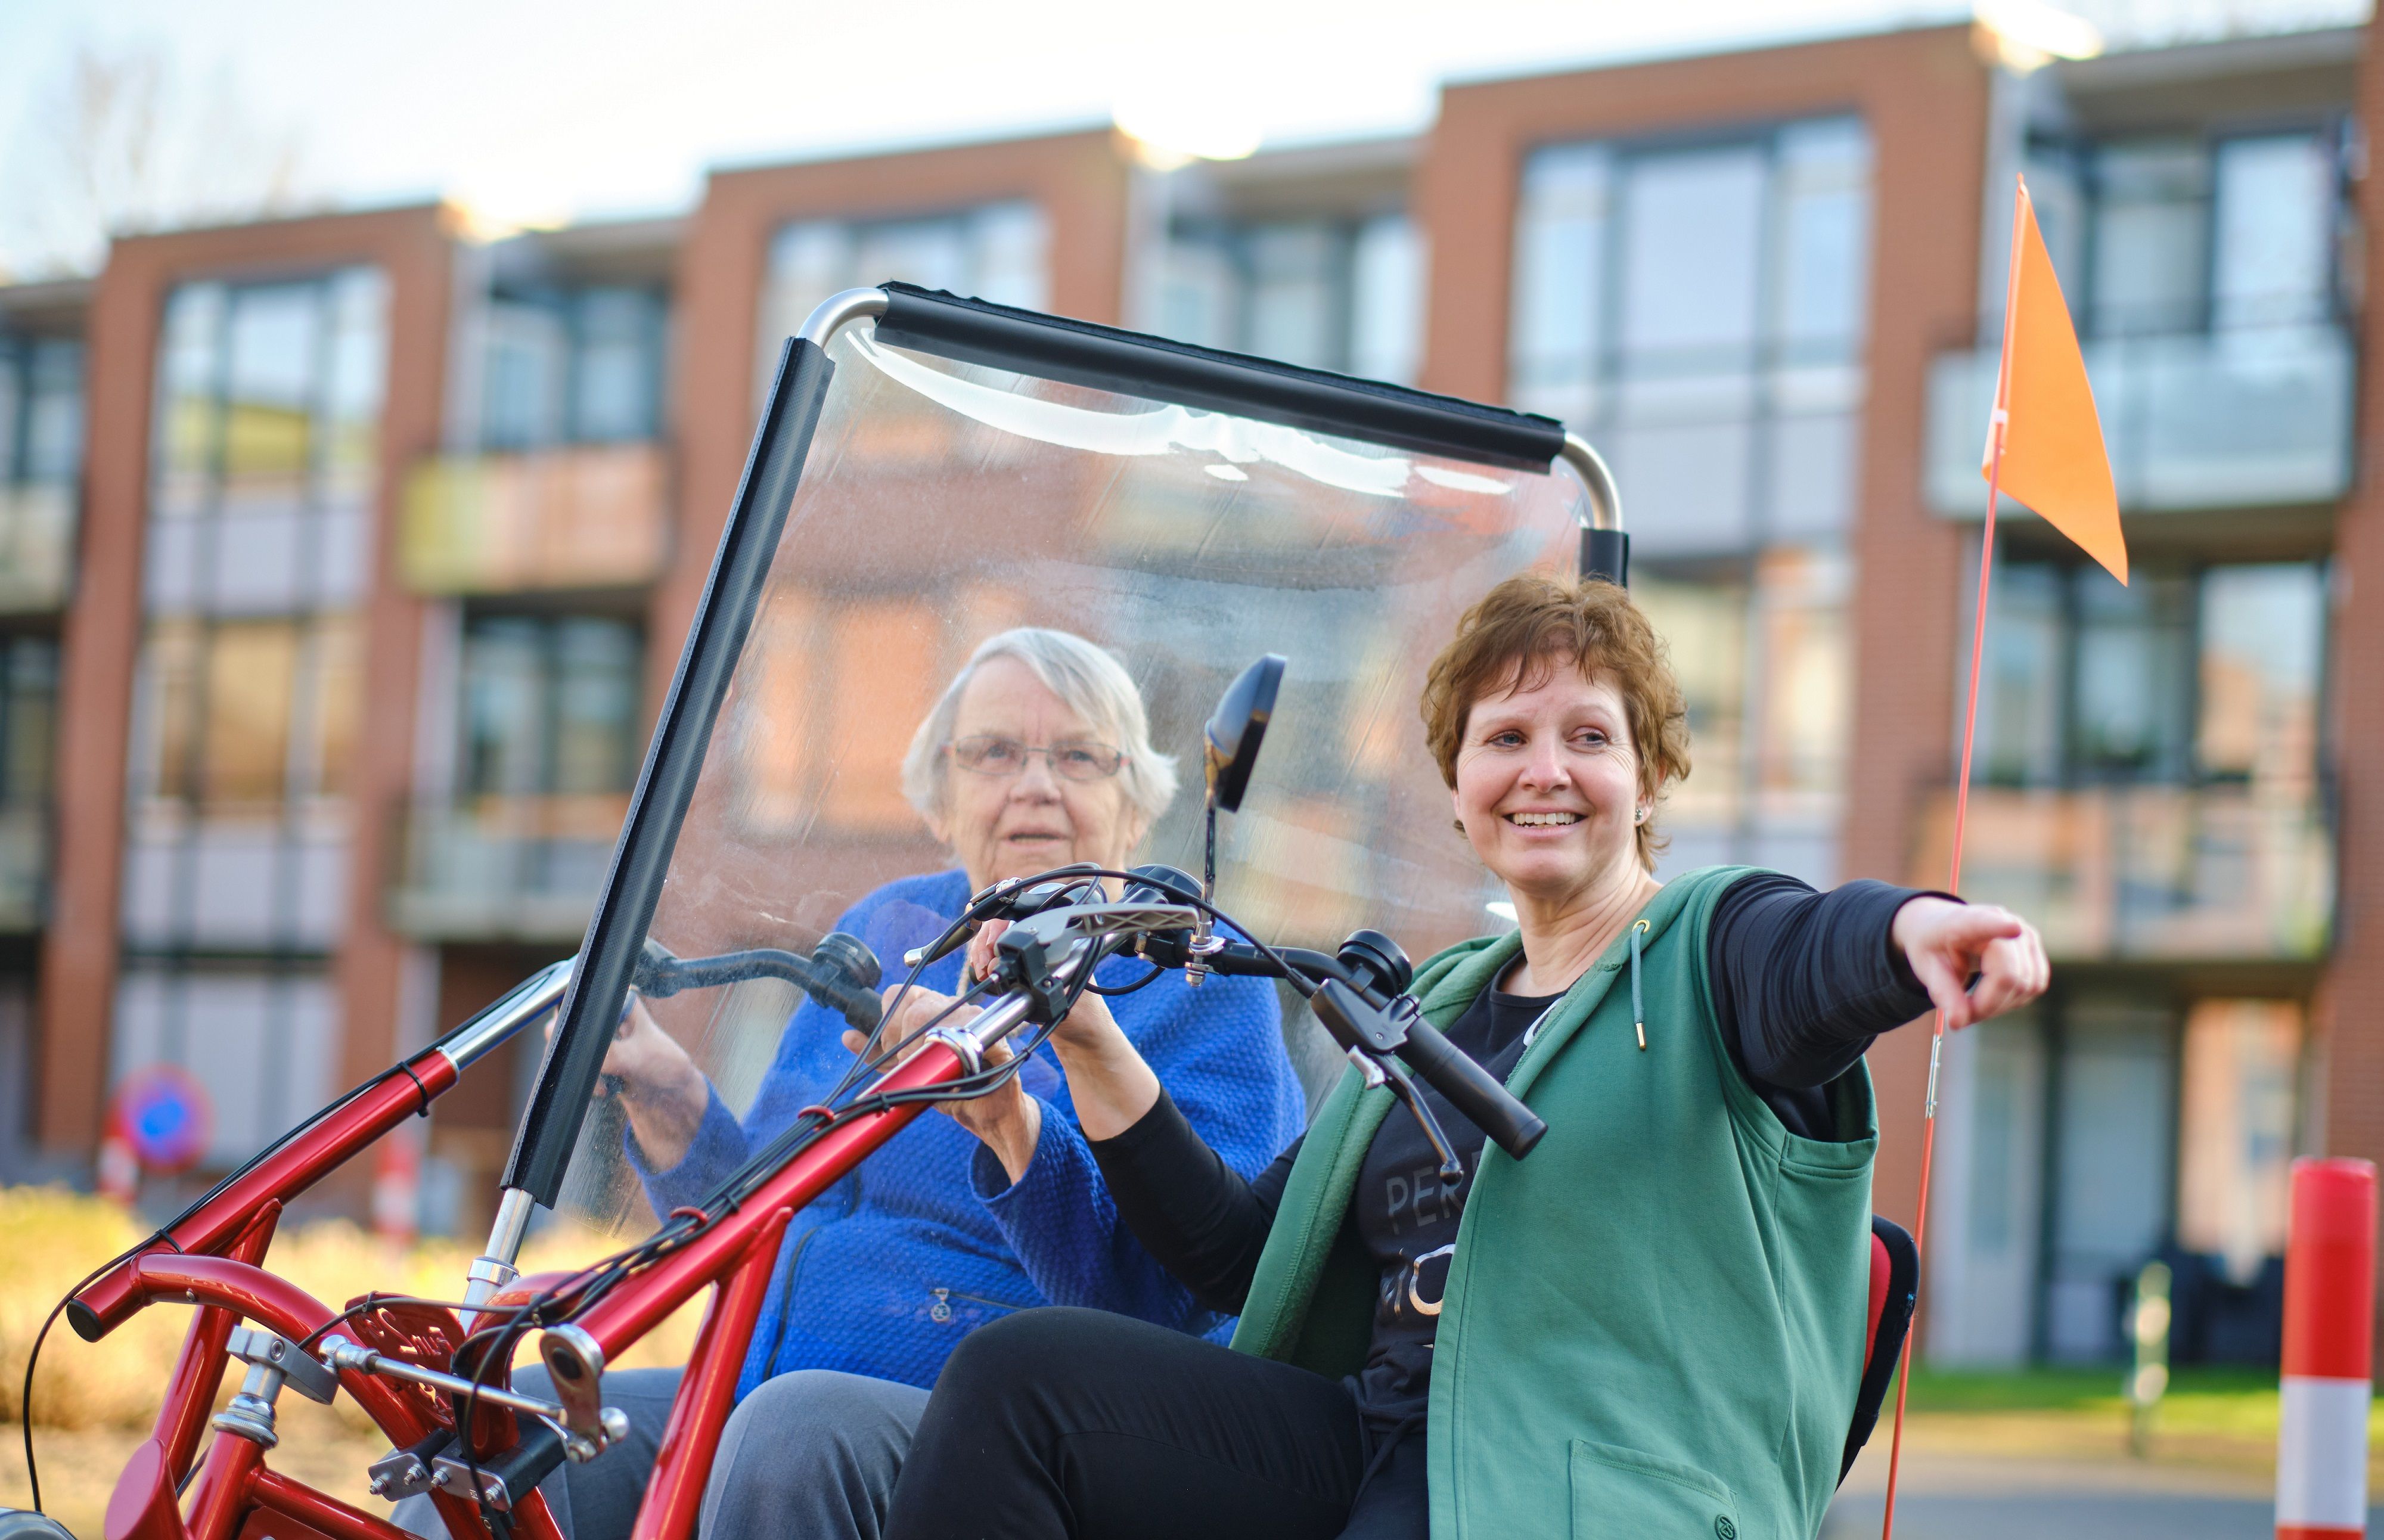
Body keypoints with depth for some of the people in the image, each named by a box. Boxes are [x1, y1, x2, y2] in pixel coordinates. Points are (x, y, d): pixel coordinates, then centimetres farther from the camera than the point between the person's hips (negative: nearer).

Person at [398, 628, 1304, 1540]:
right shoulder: (884, 933, 18)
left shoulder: (1204, 983, 0)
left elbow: (1161, 1307, -15)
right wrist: (665, 1096, -1)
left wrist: (1009, 1121, -31)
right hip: (769, 1395, 5)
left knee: (798, 1426, -36)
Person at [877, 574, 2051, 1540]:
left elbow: (1821, 954, -22)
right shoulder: (1436, 1007, 24)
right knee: (1017, 1378, -15)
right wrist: (1089, 1042, 12)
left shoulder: (1714, 949, 5)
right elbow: (1239, 1255, 22)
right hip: (1374, 1443, 7)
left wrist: (1915, 926, -47)